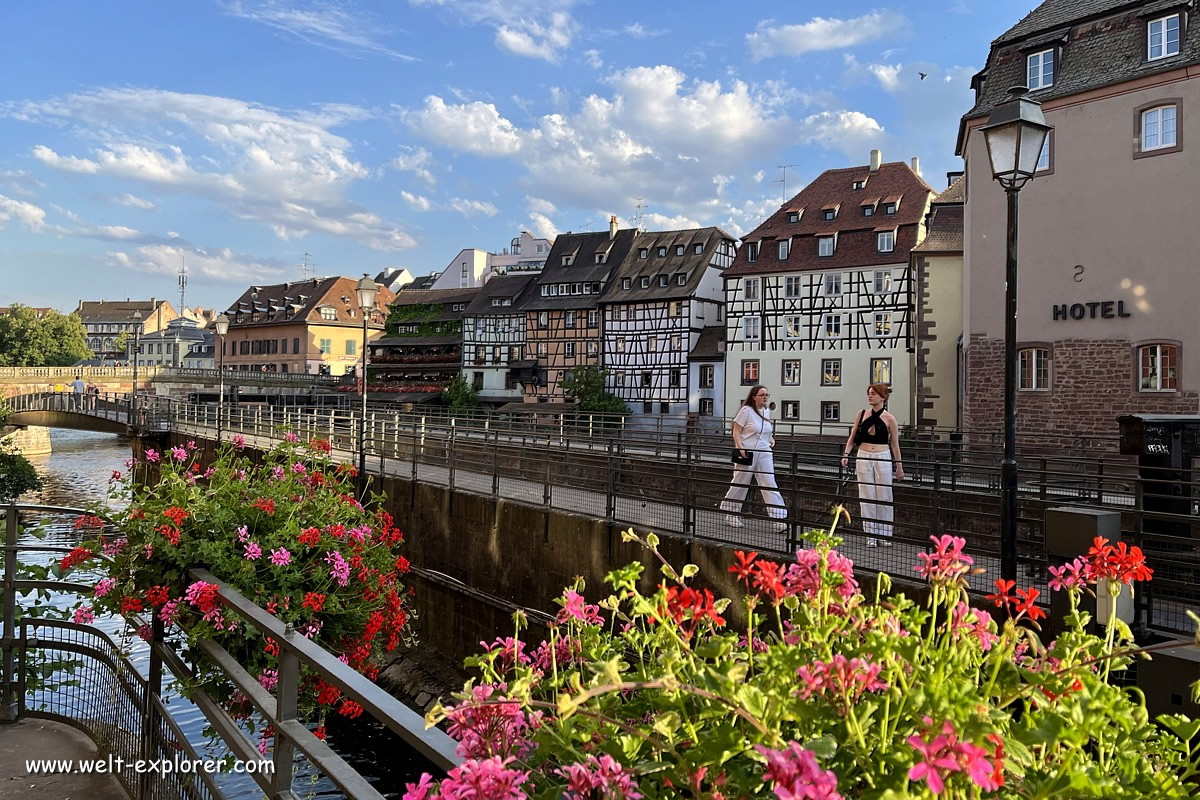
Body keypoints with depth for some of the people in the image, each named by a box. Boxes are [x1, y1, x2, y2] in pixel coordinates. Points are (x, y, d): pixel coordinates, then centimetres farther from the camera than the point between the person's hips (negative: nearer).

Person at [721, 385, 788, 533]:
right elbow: (736, 431, -9)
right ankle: (731, 514, 24)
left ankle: (779, 519, -8)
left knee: (770, 485, -4)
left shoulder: (767, 411, 11)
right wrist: (740, 447, -21)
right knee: (740, 484, 7)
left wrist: (771, 439, 7)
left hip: (764, 453, 5)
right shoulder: (746, 411, -8)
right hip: (747, 453, -5)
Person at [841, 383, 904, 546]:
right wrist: (846, 454, -3)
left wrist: (899, 466, 3)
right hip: (863, 458, 2)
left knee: (884, 497, 2)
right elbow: (852, 438, 10)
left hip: (883, 459, -2)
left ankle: (884, 534, 13)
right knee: (867, 497, 4)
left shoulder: (889, 419, -2)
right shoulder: (862, 414, 5)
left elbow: (895, 444, 3)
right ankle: (871, 535, 11)